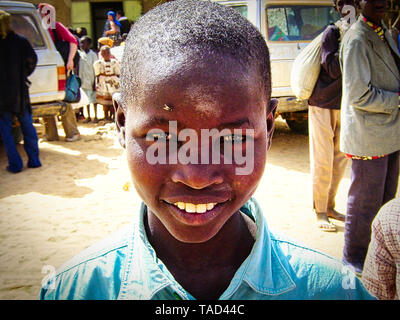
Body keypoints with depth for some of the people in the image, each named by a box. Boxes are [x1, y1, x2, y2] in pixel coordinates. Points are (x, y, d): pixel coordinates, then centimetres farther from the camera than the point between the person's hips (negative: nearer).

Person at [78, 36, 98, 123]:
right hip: (83, 81, 4)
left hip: (91, 81, -4)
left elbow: (95, 70, -5)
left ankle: (95, 116, 14)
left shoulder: (93, 55, -5)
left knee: (94, 99, 3)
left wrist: (95, 82, -8)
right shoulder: (79, 53, 6)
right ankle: (88, 116, 20)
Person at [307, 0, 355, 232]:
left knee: (340, 160, 12)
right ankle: (320, 212, 13)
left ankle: (329, 206, 27)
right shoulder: (332, 32, -10)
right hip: (324, 105, -6)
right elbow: (334, 69, -20)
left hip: (345, 106, 7)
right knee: (323, 162, 0)